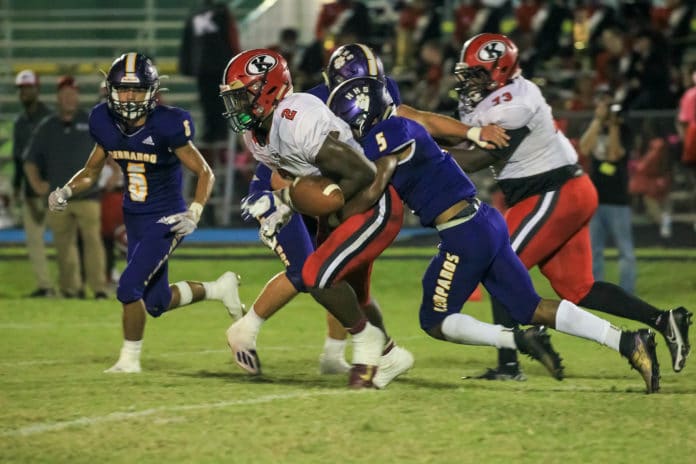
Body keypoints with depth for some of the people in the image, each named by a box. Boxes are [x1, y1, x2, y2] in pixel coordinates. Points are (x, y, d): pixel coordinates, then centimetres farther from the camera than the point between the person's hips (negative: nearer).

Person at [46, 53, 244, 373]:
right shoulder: (107, 124, -5)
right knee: (157, 303, 14)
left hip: (165, 222, -7)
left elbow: (204, 173, -13)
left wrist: (194, 214, -26)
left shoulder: (165, 125, -21)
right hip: (134, 221, 7)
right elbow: (91, 171, 10)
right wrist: (66, 192, -9)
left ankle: (130, 359, 5)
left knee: (129, 288, -16)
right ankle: (219, 289, 38)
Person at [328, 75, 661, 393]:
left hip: (464, 235, -9)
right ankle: (627, 342, -3)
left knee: (435, 321, 4)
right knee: (531, 308, 7)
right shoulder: (402, 130, 19)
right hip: (486, 224, 9)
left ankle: (519, 340, -12)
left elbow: (370, 194, -18)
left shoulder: (387, 135, -10)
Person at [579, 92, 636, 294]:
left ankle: (627, 295, -1)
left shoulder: (623, 131, 0)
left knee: (625, 250, -3)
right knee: (593, 250, 6)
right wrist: (598, 120, -11)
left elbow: (614, 155, -13)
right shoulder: (593, 128, 10)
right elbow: (585, 149, -8)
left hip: (617, 201, -4)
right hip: (594, 199, 4)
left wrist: (613, 125, -14)